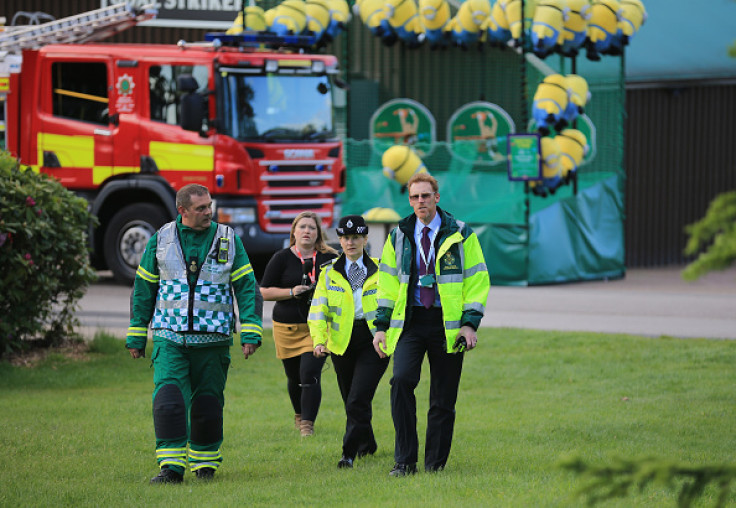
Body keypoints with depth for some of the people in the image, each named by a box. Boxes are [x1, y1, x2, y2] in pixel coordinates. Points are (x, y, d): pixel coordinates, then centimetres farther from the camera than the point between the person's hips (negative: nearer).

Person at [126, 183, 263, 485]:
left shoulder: (228, 240, 3)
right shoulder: (161, 240, 4)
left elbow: (247, 288, 4)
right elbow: (143, 289, 11)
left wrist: (250, 333, -5)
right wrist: (136, 337, 10)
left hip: (213, 340, 0)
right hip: (169, 338, 0)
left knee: (208, 404, 6)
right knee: (168, 400, -14)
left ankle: (205, 461, 23)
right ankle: (171, 467, -13)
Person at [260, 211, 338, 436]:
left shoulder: (329, 258, 3)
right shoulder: (282, 258, 2)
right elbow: (265, 291, 1)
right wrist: (292, 292, -14)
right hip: (287, 328, 1)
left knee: (310, 375, -16)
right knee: (294, 377, 13)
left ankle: (307, 423, -13)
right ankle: (299, 414, 39)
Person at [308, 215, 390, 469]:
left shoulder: (379, 272, 3)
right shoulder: (329, 272, 6)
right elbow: (318, 309, 0)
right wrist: (319, 340, -14)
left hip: (373, 343, -3)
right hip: (342, 343, 3)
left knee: (358, 401, -15)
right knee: (351, 400, 13)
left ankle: (349, 453, -10)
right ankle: (367, 444, 36)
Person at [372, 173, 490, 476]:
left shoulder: (461, 235, 3)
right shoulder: (398, 236, 10)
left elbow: (477, 280, 2)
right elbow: (387, 283, 13)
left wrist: (470, 323, -8)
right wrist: (382, 326, 5)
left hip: (448, 324, -1)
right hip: (410, 321, 1)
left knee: (443, 399, 2)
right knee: (401, 380, -20)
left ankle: (435, 465, 14)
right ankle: (405, 461, -15)